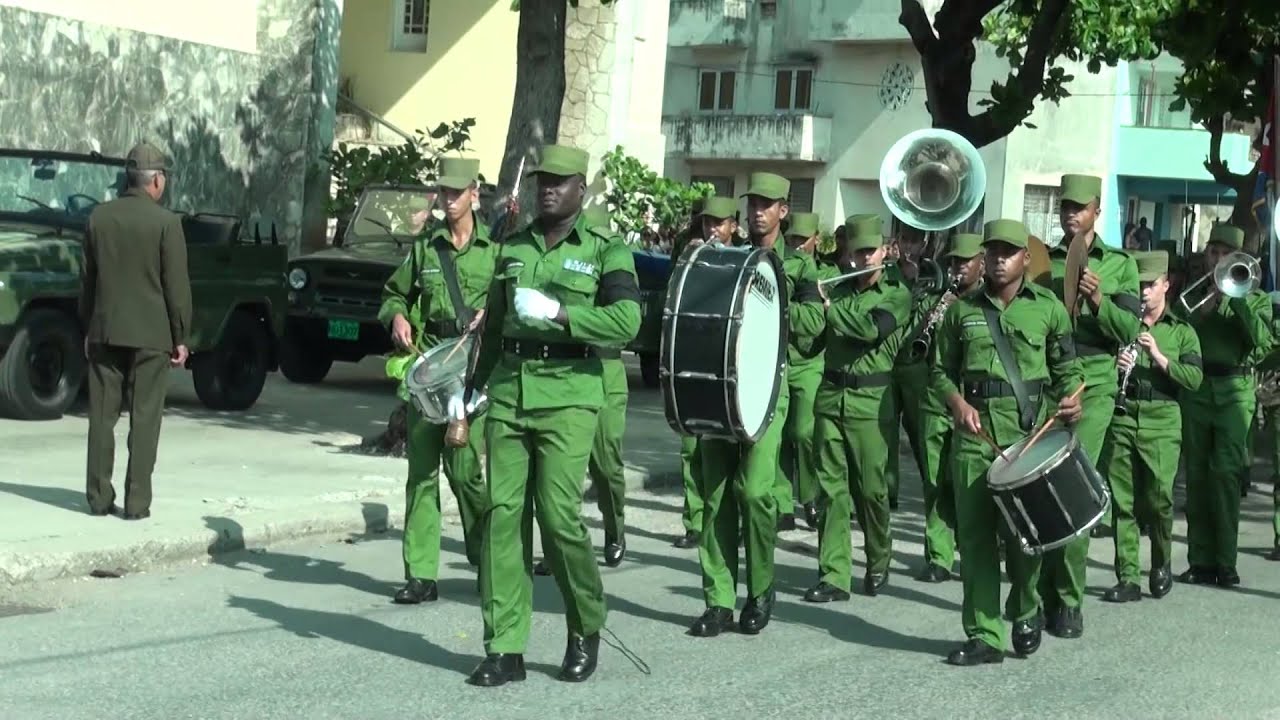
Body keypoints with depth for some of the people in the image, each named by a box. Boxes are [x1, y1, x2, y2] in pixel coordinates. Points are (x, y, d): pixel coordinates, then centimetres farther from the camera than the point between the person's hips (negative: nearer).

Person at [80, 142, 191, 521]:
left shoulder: (99, 217, 3)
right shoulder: (166, 222, -10)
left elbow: (87, 278, 9)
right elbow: (177, 285, -8)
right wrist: (180, 337, -1)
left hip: (105, 331, 4)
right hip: (150, 333, -4)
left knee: (102, 416, 9)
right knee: (144, 419, 1)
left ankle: (99, 497, 11)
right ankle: (137, 502, 1)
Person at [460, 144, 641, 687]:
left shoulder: (605, 250, 1)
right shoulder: (512, 248, 17)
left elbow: (626, 321, -13)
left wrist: (557, 312, -20)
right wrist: (471, 387, 25)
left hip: (567, 396, -4)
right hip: (508, 391, 5)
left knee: (559, 514, -10)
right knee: (502, 514, -1)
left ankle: (586, 629, 14)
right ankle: (504, 648, 4)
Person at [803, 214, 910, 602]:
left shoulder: (897, 294, 0)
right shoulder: (836, 285, 12)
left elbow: (871, 329, -18)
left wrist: (830, 307, -10)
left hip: (871, 402, -3)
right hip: (830, 395, 3)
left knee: (871, 488, 3)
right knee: (831, 487, 0)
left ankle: (878, 563, 25)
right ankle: (833, 576, 2)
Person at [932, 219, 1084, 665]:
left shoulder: (1049, 308, 8)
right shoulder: (962, 310, 12)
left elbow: (1067, 368, 12)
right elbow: (942, 370, 14)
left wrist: (1070, 398, -8)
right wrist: (957, 403, -4)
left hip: (1030, 430, -2)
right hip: (975, 432, 2)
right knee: (975, 532, -2)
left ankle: (1026, 614, 24)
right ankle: (984, 636, 3)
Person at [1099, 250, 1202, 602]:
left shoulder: (1182, 332, 11)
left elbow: (1194, 378, -2)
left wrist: (1159, 357, -14)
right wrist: (1114, 364, -8)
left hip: (1162, 423, -1)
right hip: (1120, 418, 1)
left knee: (1158, 499, -7)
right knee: (1122, 502, -1)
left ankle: (1161, 565, 18)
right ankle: (1128, 579, 5)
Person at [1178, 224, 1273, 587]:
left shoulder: (1254, 298, 11)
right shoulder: (1193, 295, 16)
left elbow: (1262, 342, -6)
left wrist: (1237, 298, -11)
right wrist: (1204, 308, -10)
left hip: (1234, 390, -2)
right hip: (1195, 389, 2)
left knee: (1225, 472, -12)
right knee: (1197, 474, 1)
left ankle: (1225, 561, -10)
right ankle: (1200, 560, 6)